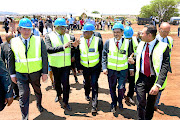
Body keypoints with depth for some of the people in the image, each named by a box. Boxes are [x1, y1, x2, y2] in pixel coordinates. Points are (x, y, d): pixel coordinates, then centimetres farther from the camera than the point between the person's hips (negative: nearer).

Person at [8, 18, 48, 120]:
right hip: (21, 74, 0)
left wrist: (45, 73, -5)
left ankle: (39, 105, 51)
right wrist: (12, 74, 5)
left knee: (38, 91, 21)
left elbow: (44, 57, -4)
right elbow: (11, 59, 6)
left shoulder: (39, 40, -6)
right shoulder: (14, 42, -3)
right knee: (23, 95, -5)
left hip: (35, 73, 1)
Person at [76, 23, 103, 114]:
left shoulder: (98, 40, -10)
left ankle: (94, 105, 4)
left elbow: (102, 54, -3)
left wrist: (102, 65, -3)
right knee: (86, 82, 21)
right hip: (84, 67, 3)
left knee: (94, 84, -7)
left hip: (96, 67, -3)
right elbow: (77, 55, 1)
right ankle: (87, 94, 53)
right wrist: (79, 67, 0)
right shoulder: (80, 41, -4)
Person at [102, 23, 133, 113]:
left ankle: (120, 102, 34)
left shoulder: (127, 42, -4)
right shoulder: (108, 42, -4)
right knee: (112, 88, 13)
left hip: (123, 70, -1)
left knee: (121, 88, 3)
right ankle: (114, 104, 36)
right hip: (111, 69, 1)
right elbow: (104, 55, 0)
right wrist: (104, 67, -7)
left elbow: (130, 56, 3)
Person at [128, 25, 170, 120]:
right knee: (141, 103, -4)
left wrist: (158, 85, -26)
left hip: (154, 79, -2)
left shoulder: (163, 46, -14)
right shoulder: (141, 44, 2)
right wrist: (133, 61, -6)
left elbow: (165, 67, -18)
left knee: (151, 104, 16)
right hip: (141, 78, 2)